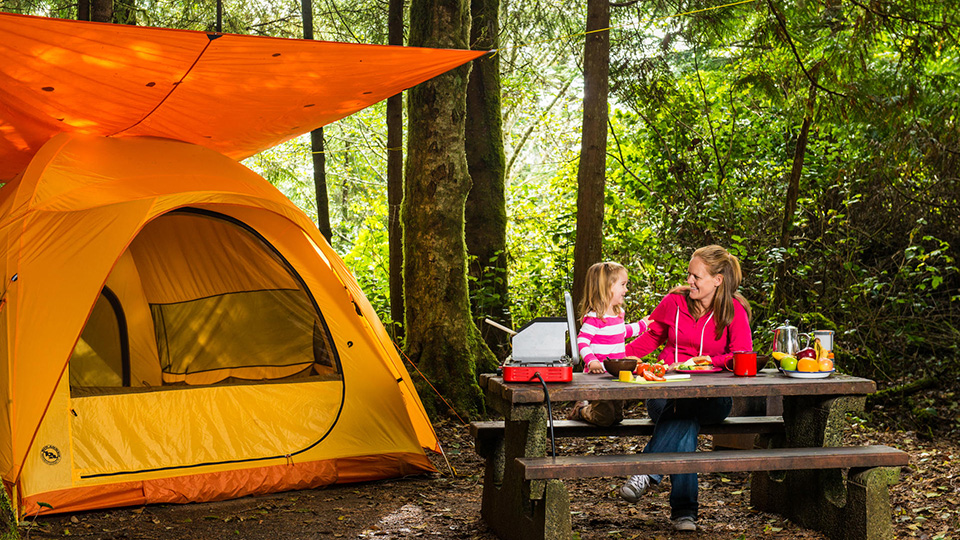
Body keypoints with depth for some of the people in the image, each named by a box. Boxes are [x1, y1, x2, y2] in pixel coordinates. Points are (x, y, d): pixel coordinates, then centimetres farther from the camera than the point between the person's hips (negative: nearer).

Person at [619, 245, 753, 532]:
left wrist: (710, 361, -22)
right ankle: (684, 509, -36)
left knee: (683, 408, -39)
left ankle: (647, 471, -38)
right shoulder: (674, 302, 7)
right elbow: (651, 335, 21)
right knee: (685, 424, -35)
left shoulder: (734, 310, 2)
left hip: (711, 395, -1)